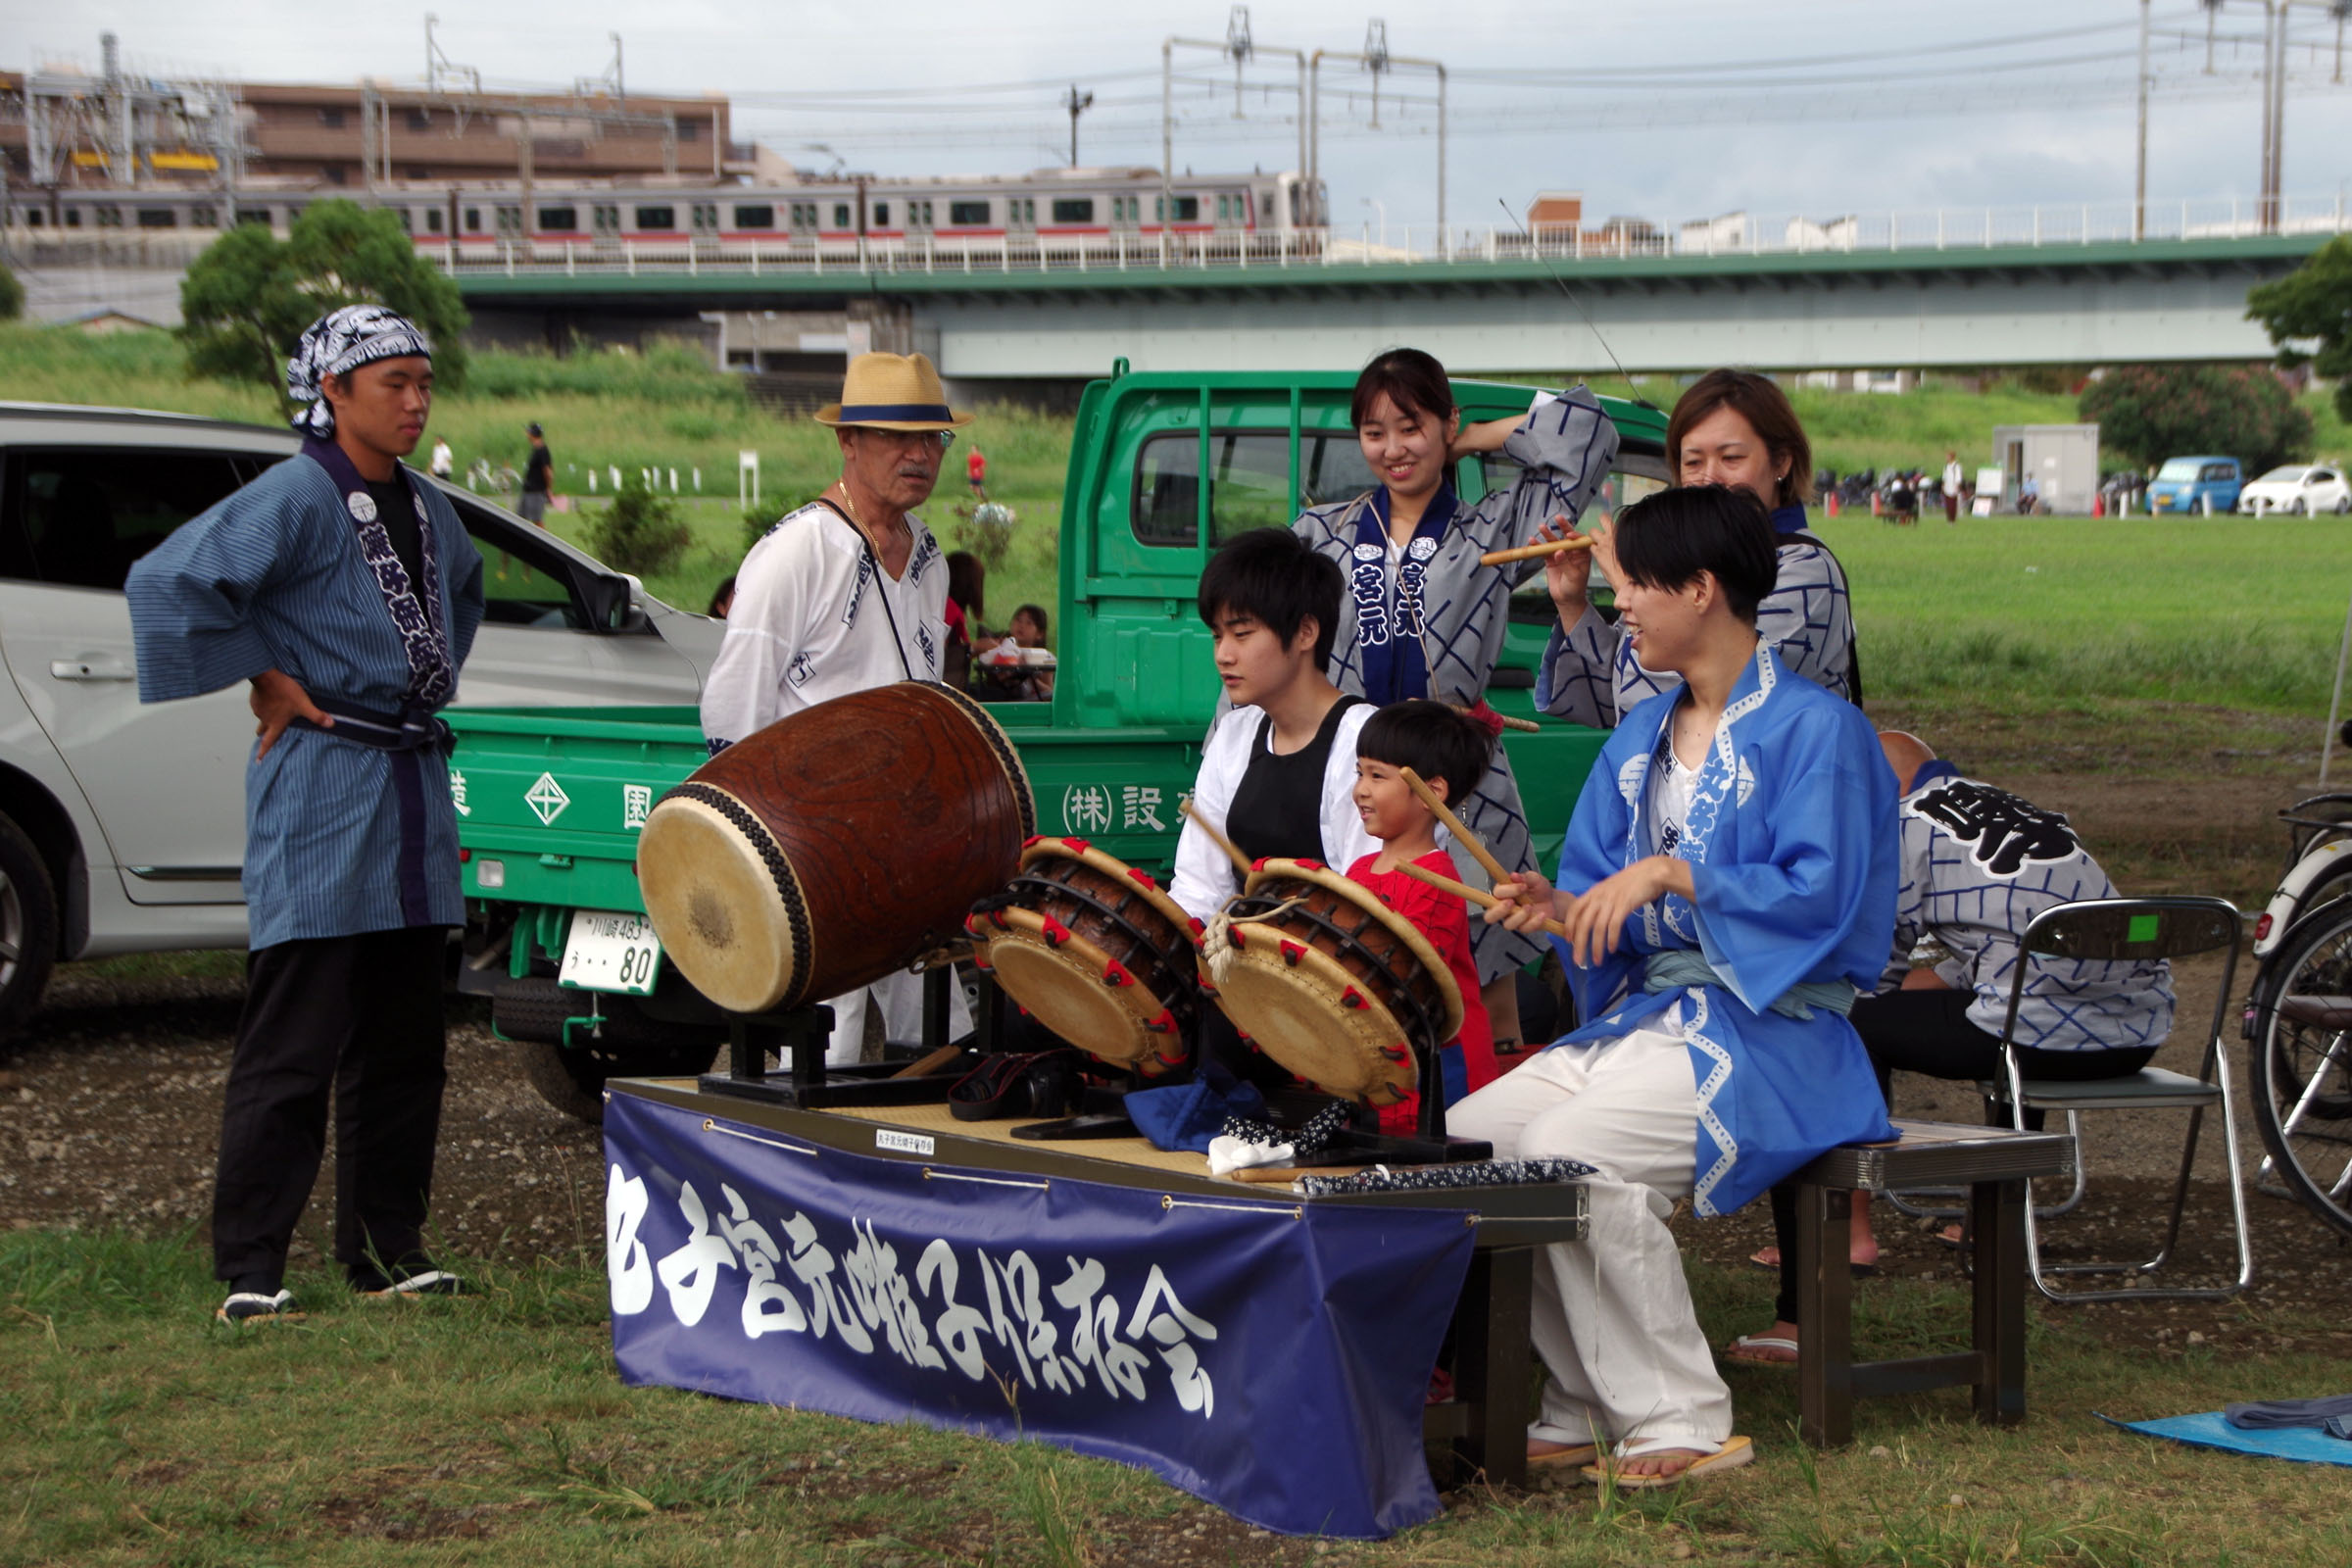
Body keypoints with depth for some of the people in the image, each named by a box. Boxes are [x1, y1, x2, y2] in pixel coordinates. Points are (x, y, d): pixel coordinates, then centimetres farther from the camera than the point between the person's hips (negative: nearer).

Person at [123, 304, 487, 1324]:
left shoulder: (427, 509, 14)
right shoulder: (295, 497, -11)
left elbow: (463, 591, 36)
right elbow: (166, 582, -21)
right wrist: (264, 676, -13)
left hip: (414, 784, 8)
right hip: (320, 788, -8)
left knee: (404, 1040, 10)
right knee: (295, 1042, -7)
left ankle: (387, 1249, 18)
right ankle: (251, 1269, -3)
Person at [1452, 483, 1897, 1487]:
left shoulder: (1817, 729, -7)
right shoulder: (1642, 737, 17)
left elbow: (1820, 897, -19)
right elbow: (1607, 896, 16)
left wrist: (1670, 876, -23)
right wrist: (1560, 909, -7)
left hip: (1771, 1036, -8)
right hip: (1635, 1016, 8)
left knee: (1570, 1153, -31)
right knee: (1464, 1139, -12)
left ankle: (1681, 1422, -20)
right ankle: (1582, 1407, -3)